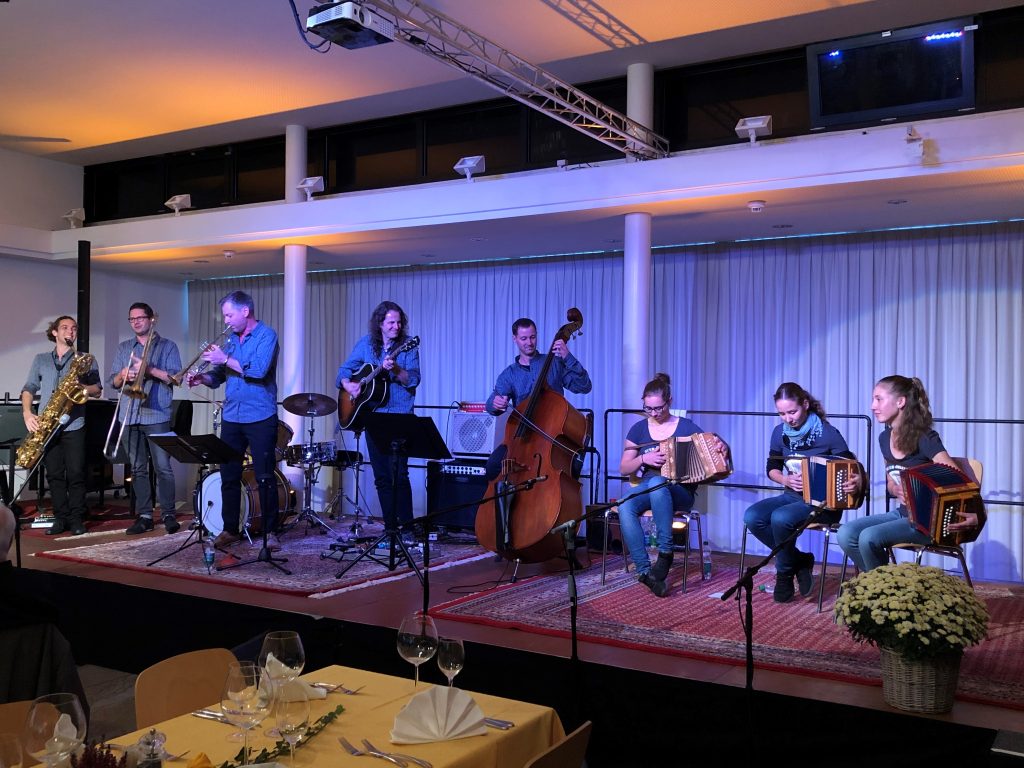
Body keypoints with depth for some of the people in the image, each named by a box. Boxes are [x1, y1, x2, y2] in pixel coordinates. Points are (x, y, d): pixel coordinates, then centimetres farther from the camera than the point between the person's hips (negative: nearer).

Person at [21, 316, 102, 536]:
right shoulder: (40, 359, 15)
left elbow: (97, 390, 5)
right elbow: (29, 389, 11)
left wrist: (80, 385, -15)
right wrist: (27, 413, -5)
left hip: (74, 425, -2)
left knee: (76, 474, -4)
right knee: (54, 474, 4)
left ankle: (76, 519, 3)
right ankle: (60, 518, 11)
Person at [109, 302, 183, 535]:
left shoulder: (167, 346, 7)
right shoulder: (123, 348, 18)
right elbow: (112, 382, 14)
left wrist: (150, 369, -16)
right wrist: (123, 375, -8)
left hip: (157, 416, -4)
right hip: (130, 417, 4)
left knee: (163, 467, -6)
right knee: (138, 469, 5)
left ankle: (168, 515, 0)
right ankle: (144, 516, 10)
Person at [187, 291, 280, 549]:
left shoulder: (266, 335, -6)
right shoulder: (232, 339, 15)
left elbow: (259, 370, -20)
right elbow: (219, 375, 16)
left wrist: (225, 359, -16)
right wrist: (203, 378, -4)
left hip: (260, 418, -6)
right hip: (231, 418, 7)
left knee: (265, 478, -2)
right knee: (229, 476, 8)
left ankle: (271, 532, 6)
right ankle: (230, 529, 19)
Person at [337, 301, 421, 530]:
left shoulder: (407, 346, -2)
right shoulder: (365, 344, 7)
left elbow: (413, 380, -12)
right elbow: (343, 371, 10)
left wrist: (395, 369, -29)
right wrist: (348, 385, -10)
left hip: (400, 418, -4)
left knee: (399, 474, -10)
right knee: (382, 477, 7)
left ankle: (407, 527, -3)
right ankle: (390, 527, 15)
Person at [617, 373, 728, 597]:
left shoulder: (686, 427, 4)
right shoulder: (639, 429, 10)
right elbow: (624, 468, 8)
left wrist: (722, 449, -19)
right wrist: (644, 458, -11)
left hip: (680, 492, -2)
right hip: (647, 489, 2)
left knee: (657, 483, -39)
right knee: (624, 507, -33)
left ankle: (665, 553, -29)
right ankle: (645, 571, -30)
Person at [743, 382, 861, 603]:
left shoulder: (827, 433, -13)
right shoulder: (780, 432, 2)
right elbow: (772, 469, 13)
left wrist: (856, 481, -35)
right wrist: (786, 480, -9)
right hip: (792, 496, 6)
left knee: (780, 518, -33)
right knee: (752, 517, -20)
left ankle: (785, 574, -7)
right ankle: (800, 561, -4)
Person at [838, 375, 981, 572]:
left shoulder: (925, 438, -16)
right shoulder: (885, 438, 7)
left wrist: (973, 513, -42)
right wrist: (896, 490, -6)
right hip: (903, 513, 7)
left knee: (869, 537, -27)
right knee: (846, 533, -14)